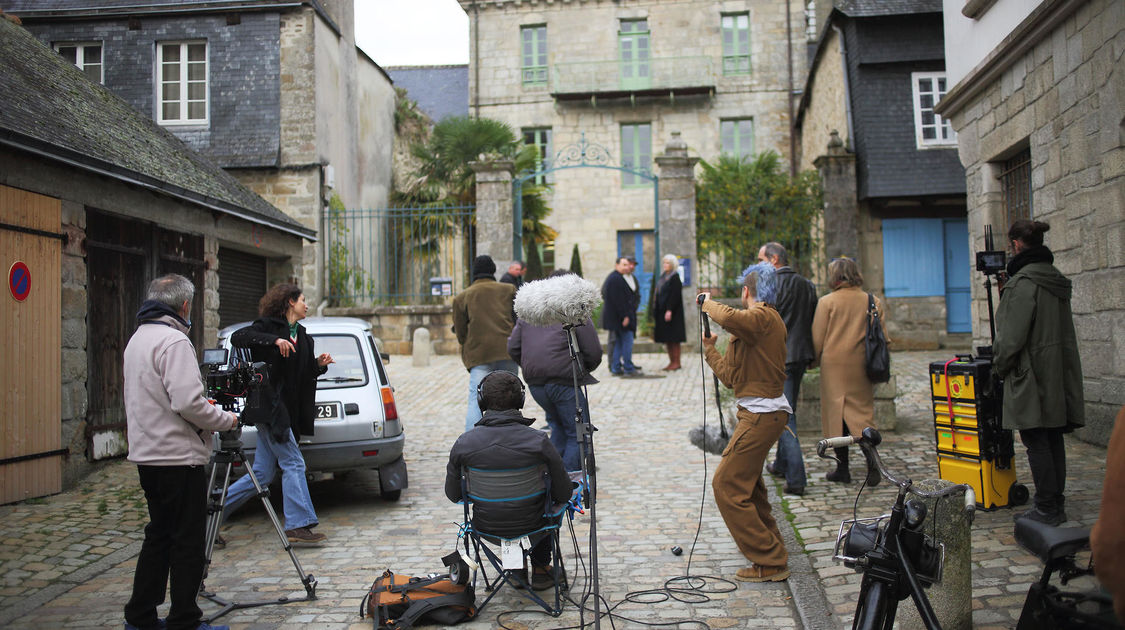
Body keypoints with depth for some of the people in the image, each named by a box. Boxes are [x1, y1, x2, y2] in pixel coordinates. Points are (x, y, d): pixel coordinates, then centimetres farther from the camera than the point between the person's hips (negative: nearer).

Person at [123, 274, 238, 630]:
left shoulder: (137, 338, 15)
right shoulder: (174, 340, -17)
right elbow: (187, 402, -25)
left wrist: (211, 412, 19)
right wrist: (226, 420, -10)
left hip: (147, 454, 10)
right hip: (178, 457, -10)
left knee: (159, 534, 17)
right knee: (188, 541, -2)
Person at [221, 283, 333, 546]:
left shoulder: (303, 336, 18)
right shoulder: (268, 326, -4)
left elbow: (304, 375, 23)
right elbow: (237, 338, -20)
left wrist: (319, 364, 4)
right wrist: (273, 340, -27)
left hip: (287, 411, 9)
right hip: (269, 407, -8)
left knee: (262, 475, 8)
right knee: (293, 463, -10)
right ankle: (298, 526, -6)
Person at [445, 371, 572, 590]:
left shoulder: (464, 443, -16)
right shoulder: (539, 441, -21)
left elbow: (453, 494, -2)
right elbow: (563, 493, -12)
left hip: (485, 526, 2)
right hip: (530, 525, -2)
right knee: (554, 503, 31)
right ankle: (540, 568, 35)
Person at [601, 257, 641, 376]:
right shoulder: (616, 279, -17)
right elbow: (618, 300, -22)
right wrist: (624, 316, -21)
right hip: (619, 315, -11)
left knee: (619, 342, 13)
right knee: (627, 340, -6)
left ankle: (615, 368, 16)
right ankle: (628, 369, -3)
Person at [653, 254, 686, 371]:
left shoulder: (675, 277, -11)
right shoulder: (663, 276, 14)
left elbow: (675, 295, -18)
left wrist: (669, 310, -23)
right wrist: (655, 311, 14)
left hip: (672, 311, -9)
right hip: (662, 310, 9)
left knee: (673, 338, -6)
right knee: (667, 339, 9)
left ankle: (676, 362, -1)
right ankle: (672, 362, 14)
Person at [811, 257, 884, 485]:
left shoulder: (827, 302, -5)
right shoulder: (873, 302, 4)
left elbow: (817, 338, -3)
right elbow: (883, 337, 8)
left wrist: (817, 360, 13)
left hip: (834, 364, -3)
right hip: (862, 366, 3)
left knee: (837, 414, 5)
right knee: (864, 413, 9)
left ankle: (842, 469, 9)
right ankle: (872, 465, -2)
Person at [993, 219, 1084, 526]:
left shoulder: (1024, 282, -17)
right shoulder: (1056, 280, 12)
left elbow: (1012, 335, -18)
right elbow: (1063, 331, 18)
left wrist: (999, 365, -4)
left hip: (1032, 375, -9)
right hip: (1058, 375, 9)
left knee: (1037, 442, -2)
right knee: (1053, 439, 13)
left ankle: (1046, 508, 3)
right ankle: (1056, 505, 21)